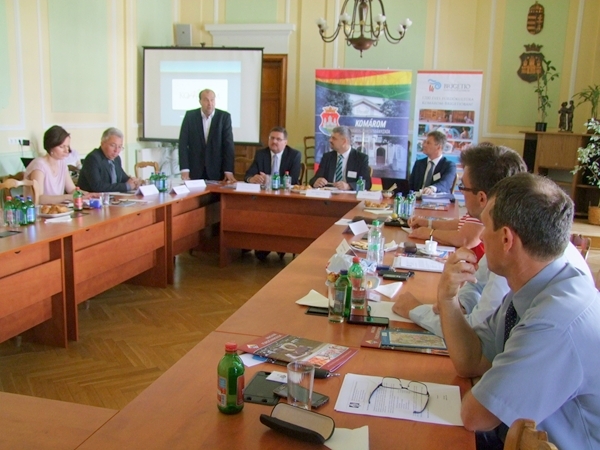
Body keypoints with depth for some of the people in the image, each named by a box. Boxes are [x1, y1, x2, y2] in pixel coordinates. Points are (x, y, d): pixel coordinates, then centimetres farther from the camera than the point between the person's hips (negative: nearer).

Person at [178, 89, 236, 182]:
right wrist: (184, 169, -13)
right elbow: (183, 143, -4)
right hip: (195, 170, 0)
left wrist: (228, 171, -14)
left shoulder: (224, 117, -4)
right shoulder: (190, 116, -2)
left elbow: (228, 144, -7)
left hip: (217, 170, 0)